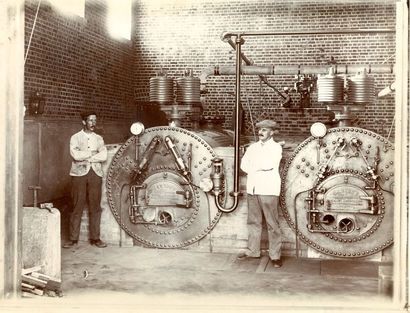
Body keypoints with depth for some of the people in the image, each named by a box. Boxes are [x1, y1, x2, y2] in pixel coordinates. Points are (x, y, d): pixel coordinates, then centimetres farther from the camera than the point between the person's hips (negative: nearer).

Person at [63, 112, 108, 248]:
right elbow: (76, 155, -12)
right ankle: (73, 238, 4)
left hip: (95, 174, 3)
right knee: (77, 206, -2)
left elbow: (103, 156, -2)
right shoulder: (75, 137, 5)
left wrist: (86, 158, -9)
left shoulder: (99, 138, 14)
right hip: (79, 174, -2)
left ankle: (95, 238, 9)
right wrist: (93, 152, -4)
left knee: (95, 207, 3)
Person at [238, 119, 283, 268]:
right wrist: (260, 167, -4)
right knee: (253, 221, 12)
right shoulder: (253, 147, 15)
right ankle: (253, 250, 22)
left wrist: (253, 166, -2)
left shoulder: (276, 147, 0)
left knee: (272, 223, -4)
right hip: (252, 188, 5)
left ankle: (275, 255, 0)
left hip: (268, 190, -5)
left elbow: (269, 164, -16)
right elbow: (243, 164, 6)